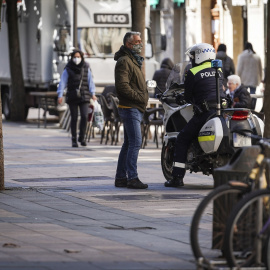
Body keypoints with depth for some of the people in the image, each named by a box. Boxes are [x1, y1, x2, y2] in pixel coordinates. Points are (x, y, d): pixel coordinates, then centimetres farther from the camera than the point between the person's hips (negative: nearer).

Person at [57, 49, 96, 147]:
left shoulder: (86, 68, 6)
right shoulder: (68, 69, 0)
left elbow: (90, 81, 9)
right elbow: (62, 82, -2)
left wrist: (93, 93, 0)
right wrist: (60, 95, -11)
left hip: (84, 97, 1)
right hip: (72, 97, -1)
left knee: (84, 116, -11)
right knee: (74, 118, 1)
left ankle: (82, 137, 6)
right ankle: (74, 140, 10)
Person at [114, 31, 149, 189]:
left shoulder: (134, 61, 22)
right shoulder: (124, 61, -11)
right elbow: (123, 86, -20)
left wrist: (144, 98, 15)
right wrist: (140, 97, -18)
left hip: (137, 108, 10)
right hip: (130, 108, -10)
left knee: (129, 144, 11)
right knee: (135, 143, -15)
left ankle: (121, 178, 15)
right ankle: (132, 178, -17)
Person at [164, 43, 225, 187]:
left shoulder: (192, 73, -1)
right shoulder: (218, 71, 16)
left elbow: (188, 97, 2)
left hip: (205, 112, -6)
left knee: (182, 139, 6)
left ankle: (177, 177, 0)